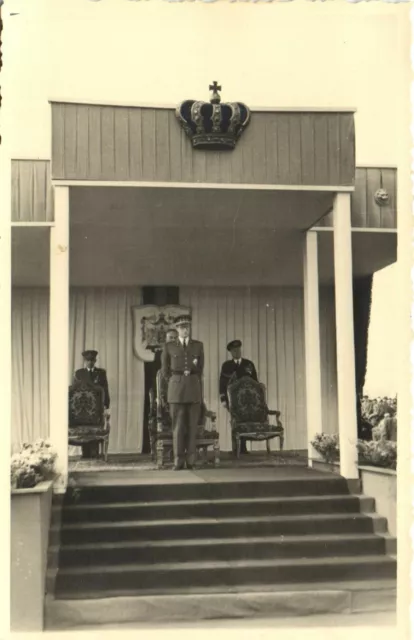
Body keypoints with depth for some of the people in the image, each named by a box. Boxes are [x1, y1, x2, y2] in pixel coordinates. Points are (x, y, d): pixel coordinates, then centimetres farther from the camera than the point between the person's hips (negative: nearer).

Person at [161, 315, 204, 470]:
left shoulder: (198, 345, 9)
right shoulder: (169, 346, 6)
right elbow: (165, 369, 17)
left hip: (194, 388, 1)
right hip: (176, 388, -1)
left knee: (192, 426, 0)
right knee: (178, 426, -3)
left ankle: (190, 460, 5)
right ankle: (178, 461, 1)